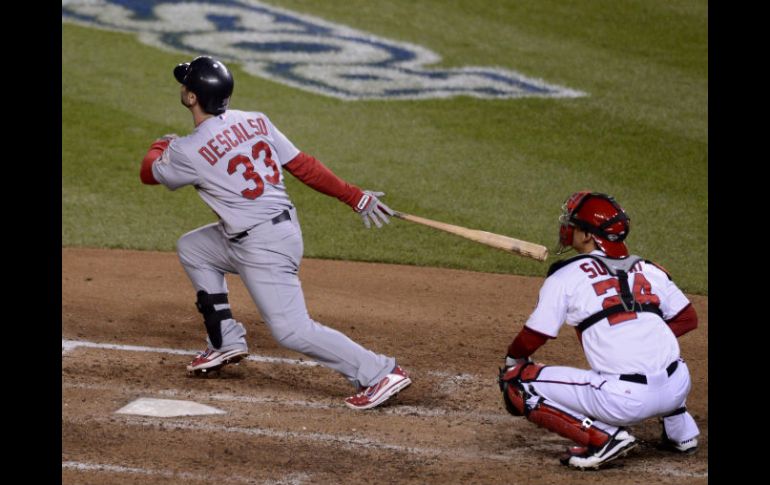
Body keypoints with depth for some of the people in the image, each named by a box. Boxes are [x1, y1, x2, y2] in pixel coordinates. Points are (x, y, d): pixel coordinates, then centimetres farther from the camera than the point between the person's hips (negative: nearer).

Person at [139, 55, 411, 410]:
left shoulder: (187, 151, -12)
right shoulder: (255, 121, 4)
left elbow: (149, 172, 10)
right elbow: (303, 165, 2)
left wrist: (160, 147, 33)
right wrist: (356, 197, 6)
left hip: (263, 248, -9)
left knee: (291, 330, -9)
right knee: (191, 248, 24)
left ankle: (380, 373, -14)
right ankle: (226, 342, 26)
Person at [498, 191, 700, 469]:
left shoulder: (566, 276, 1)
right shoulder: (648, 269, 14)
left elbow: (532, 338, 3)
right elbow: (687, 319, 20)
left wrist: (512, 360, 24)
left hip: (625, 400, -6)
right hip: (679, 388, 6)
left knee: (516, 382, 3)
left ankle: (603, 438, -6)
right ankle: (681, 431, 25)